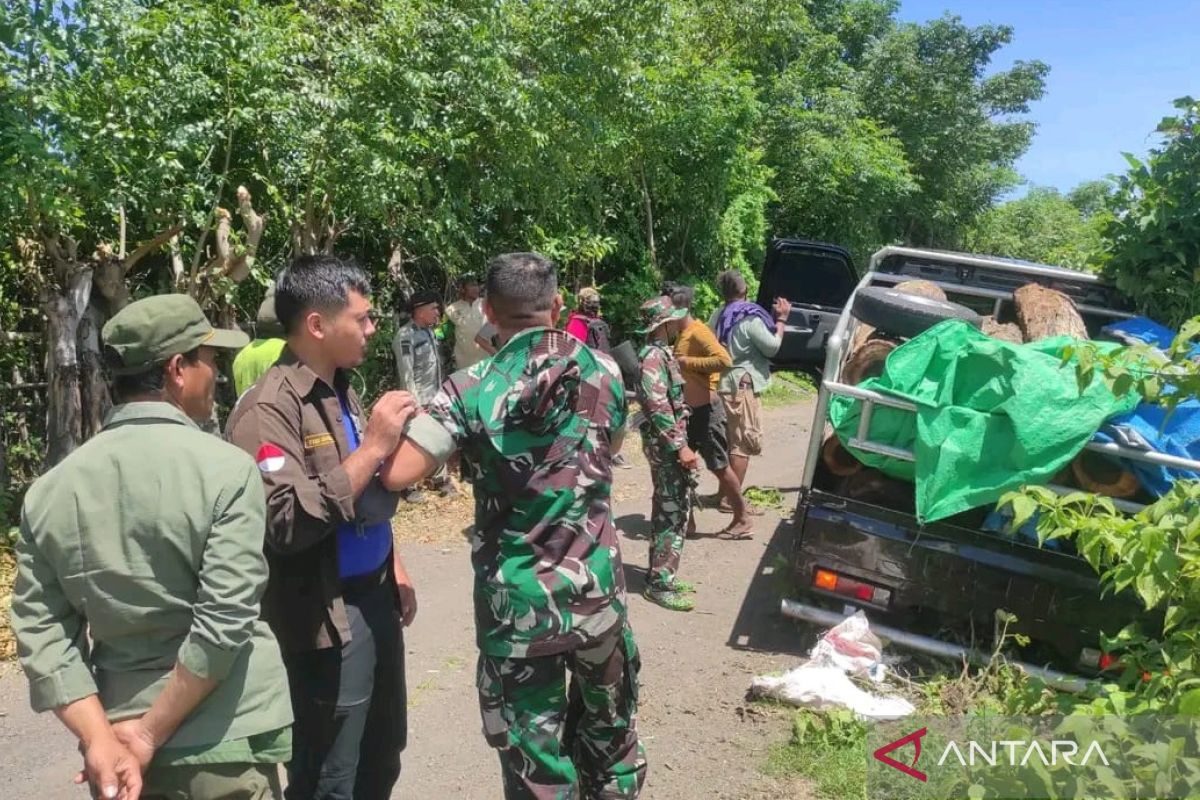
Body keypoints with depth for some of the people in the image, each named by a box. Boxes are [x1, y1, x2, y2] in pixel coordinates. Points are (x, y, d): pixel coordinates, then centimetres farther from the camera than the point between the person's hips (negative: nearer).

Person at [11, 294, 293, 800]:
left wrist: (101, 742, -6)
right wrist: (147, 736, -12)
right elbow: (222, 623, -22)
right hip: (224, 744, -4)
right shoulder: (226, 469, -16)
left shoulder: (49, 490, 0)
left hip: (115, 736, 4)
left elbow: (41, 631, -3)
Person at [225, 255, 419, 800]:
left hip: (375, 599, 8)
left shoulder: (342, 391, 8)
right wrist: (372, 448, -27)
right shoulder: (268, 408, -19)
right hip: (327, 621, -8)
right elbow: (286, 522, -31)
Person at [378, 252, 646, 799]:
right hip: (596, 588, 4)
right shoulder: (602, 371, -2)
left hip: (517, 601, -3)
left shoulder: (472, 389, -14)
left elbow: (396, 474, -20)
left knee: (535, 756, 14)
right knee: (609, 731, 26)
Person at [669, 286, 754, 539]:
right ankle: (687, 520, 18)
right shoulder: (682, 334, 11)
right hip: (688, 410, 10)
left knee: (719, 465, 0)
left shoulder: (698, 332, -17)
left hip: (705, 410, -9)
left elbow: (724, 360, -30)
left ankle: (743, 519, 13)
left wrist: (687, 362, -24)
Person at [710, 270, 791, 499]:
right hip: (742, 385, -9)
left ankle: (727, 493, 24)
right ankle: (731, 499, -4)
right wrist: (781, 320, 2)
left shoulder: (717, 316, 12)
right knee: (744, 443, -4)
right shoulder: (750, 317, -13)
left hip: (722, 384, 9)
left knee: (729, 441, 16)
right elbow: (772, 347, -10)